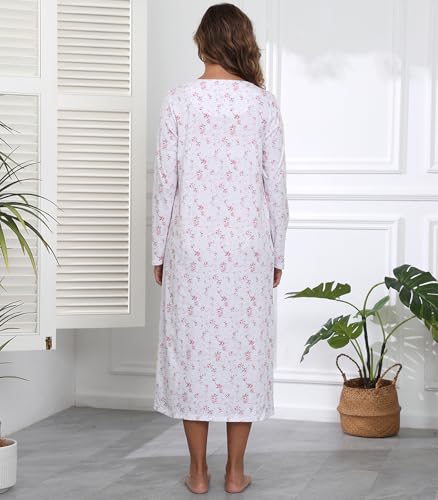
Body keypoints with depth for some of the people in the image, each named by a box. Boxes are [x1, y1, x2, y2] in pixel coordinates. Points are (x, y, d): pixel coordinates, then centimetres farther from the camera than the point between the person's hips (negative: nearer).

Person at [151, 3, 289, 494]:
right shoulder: (263, 103, -1)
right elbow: (275, 184, 0)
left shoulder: (177, 100, -3)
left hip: (191, 245, 0)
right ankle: (235, 472, 15)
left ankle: (198, 471, 14)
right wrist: (277, 254, 9)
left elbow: (165, 181, -3)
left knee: (193, 346, 7)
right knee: (244, 348, 8)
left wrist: (159, 251, 6)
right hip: (247, 245, 1)